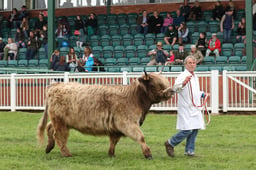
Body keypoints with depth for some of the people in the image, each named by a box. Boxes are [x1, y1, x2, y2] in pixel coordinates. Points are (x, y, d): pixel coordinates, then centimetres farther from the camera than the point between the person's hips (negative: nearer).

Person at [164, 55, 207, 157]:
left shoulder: (195, 77, 18)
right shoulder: (183, 76, -11)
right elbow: (176, 88, -31)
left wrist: (202, 94, 21)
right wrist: (184, 83, -49)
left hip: (195, 108, 9)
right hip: (186, 108, -9)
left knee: (195, 129, 6)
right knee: (187, 130, -14)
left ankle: (189, 150, 15)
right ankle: (170, 143, 4)